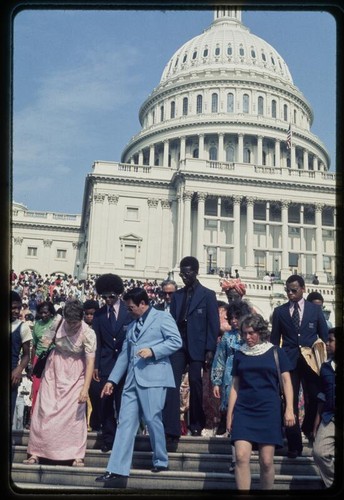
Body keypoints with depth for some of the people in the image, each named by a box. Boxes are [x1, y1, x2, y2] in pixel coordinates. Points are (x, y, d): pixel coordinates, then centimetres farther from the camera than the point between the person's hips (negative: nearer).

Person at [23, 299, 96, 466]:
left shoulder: (88, 334, -21)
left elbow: (90, 362, -22)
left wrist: (85, 388, -28)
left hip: (75, 374, -3)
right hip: (54, 371, 3)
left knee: (75, 412, -6)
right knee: (45, 410, 1)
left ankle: (76, 455, 4)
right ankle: (36, 452, 10)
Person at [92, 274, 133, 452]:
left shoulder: (129, 311, -1)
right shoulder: (99, 314, 9)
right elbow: (96, 342, 8)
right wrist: (95, 365, 3)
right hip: (105, 365, 3)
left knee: (123, 403, 1)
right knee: (106, 403, 6)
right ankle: (108, 439, 15)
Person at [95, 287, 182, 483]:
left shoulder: (162, 317, 3)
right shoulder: (132, 325, 23)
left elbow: (176, 341, -8)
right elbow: (124, 355, 22)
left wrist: (152, 351, -16)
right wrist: (112, 380, 16)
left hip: (153, 377, -6)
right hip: (132, 379, 6)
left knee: (152, 419, -3)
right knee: (126, 422, 1)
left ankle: (161, 461, 16)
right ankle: (117, 468, 2)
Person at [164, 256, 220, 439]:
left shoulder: (208, 295, 2)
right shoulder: (177, 295, 14)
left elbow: (213, 324, -2)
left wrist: (210, 350, -9)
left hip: (197, 347, -3)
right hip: (178, 345, 3)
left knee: (195, 384, 4)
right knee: (172, 383, -9)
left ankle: (196, 425, 17)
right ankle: (171, 427, -11)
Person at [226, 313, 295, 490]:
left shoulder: (276, 352, 5)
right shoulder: (239, 354, 11)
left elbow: (286, 381, 3)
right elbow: (235, 386, 13)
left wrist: (289, 409, -7)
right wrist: (229, 414, 9)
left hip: (269, 411, -2)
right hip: (243, 410, 2)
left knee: (266, 461, -2)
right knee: (241, 457, -11)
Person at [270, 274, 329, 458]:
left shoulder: (315, 309, 7)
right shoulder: (279, 311, 8)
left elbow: (325, 336, 9)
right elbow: (275, 339, 9)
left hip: (311, 361, 0)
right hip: (289, 362, 0)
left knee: (314, 399, -1)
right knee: (291, 403, 0)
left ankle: (308, 428, 30)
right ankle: (294, 444, 8)